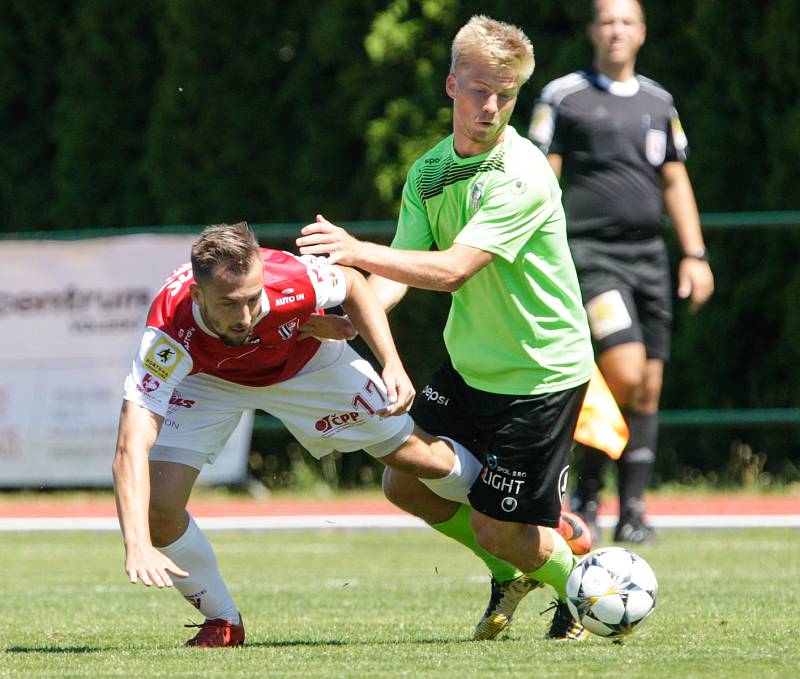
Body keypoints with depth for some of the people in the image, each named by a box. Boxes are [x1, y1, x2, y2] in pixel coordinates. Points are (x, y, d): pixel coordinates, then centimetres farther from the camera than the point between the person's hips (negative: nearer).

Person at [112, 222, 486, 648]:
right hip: (207, 379, -1)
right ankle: (223, 623, 8)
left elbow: (353, 286, -12)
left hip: (307, 359, 1)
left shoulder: (292, 281, -39)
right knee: (156, 504, -19)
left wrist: (393, 365, -24)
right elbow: (131, 448, -50)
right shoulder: (170, 335, -44)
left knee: (420, 457, 6)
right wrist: (137, 546, -62)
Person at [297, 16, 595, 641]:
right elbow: (400, 272, -5)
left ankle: (579, 586, 28)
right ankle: (510, 574, 33)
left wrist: (359, 251, -41)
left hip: (543, 373, -7)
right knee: (404, 483, 10)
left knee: (497, 526, -4)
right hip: (470, 366, 7)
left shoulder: (523, 177, -24)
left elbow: (453, 269, -32)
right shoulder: (429, 172, 1)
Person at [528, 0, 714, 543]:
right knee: (625, 373, -19)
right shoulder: (564, 97, 0)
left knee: (649, 386, 2)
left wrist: (695, 255, 12)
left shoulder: (658, 102, 15)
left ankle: (633, 510, 8)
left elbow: (675, 182, 20)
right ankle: (587, 491, -1)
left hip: (649, 254, 5)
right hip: (592, 254, -5)